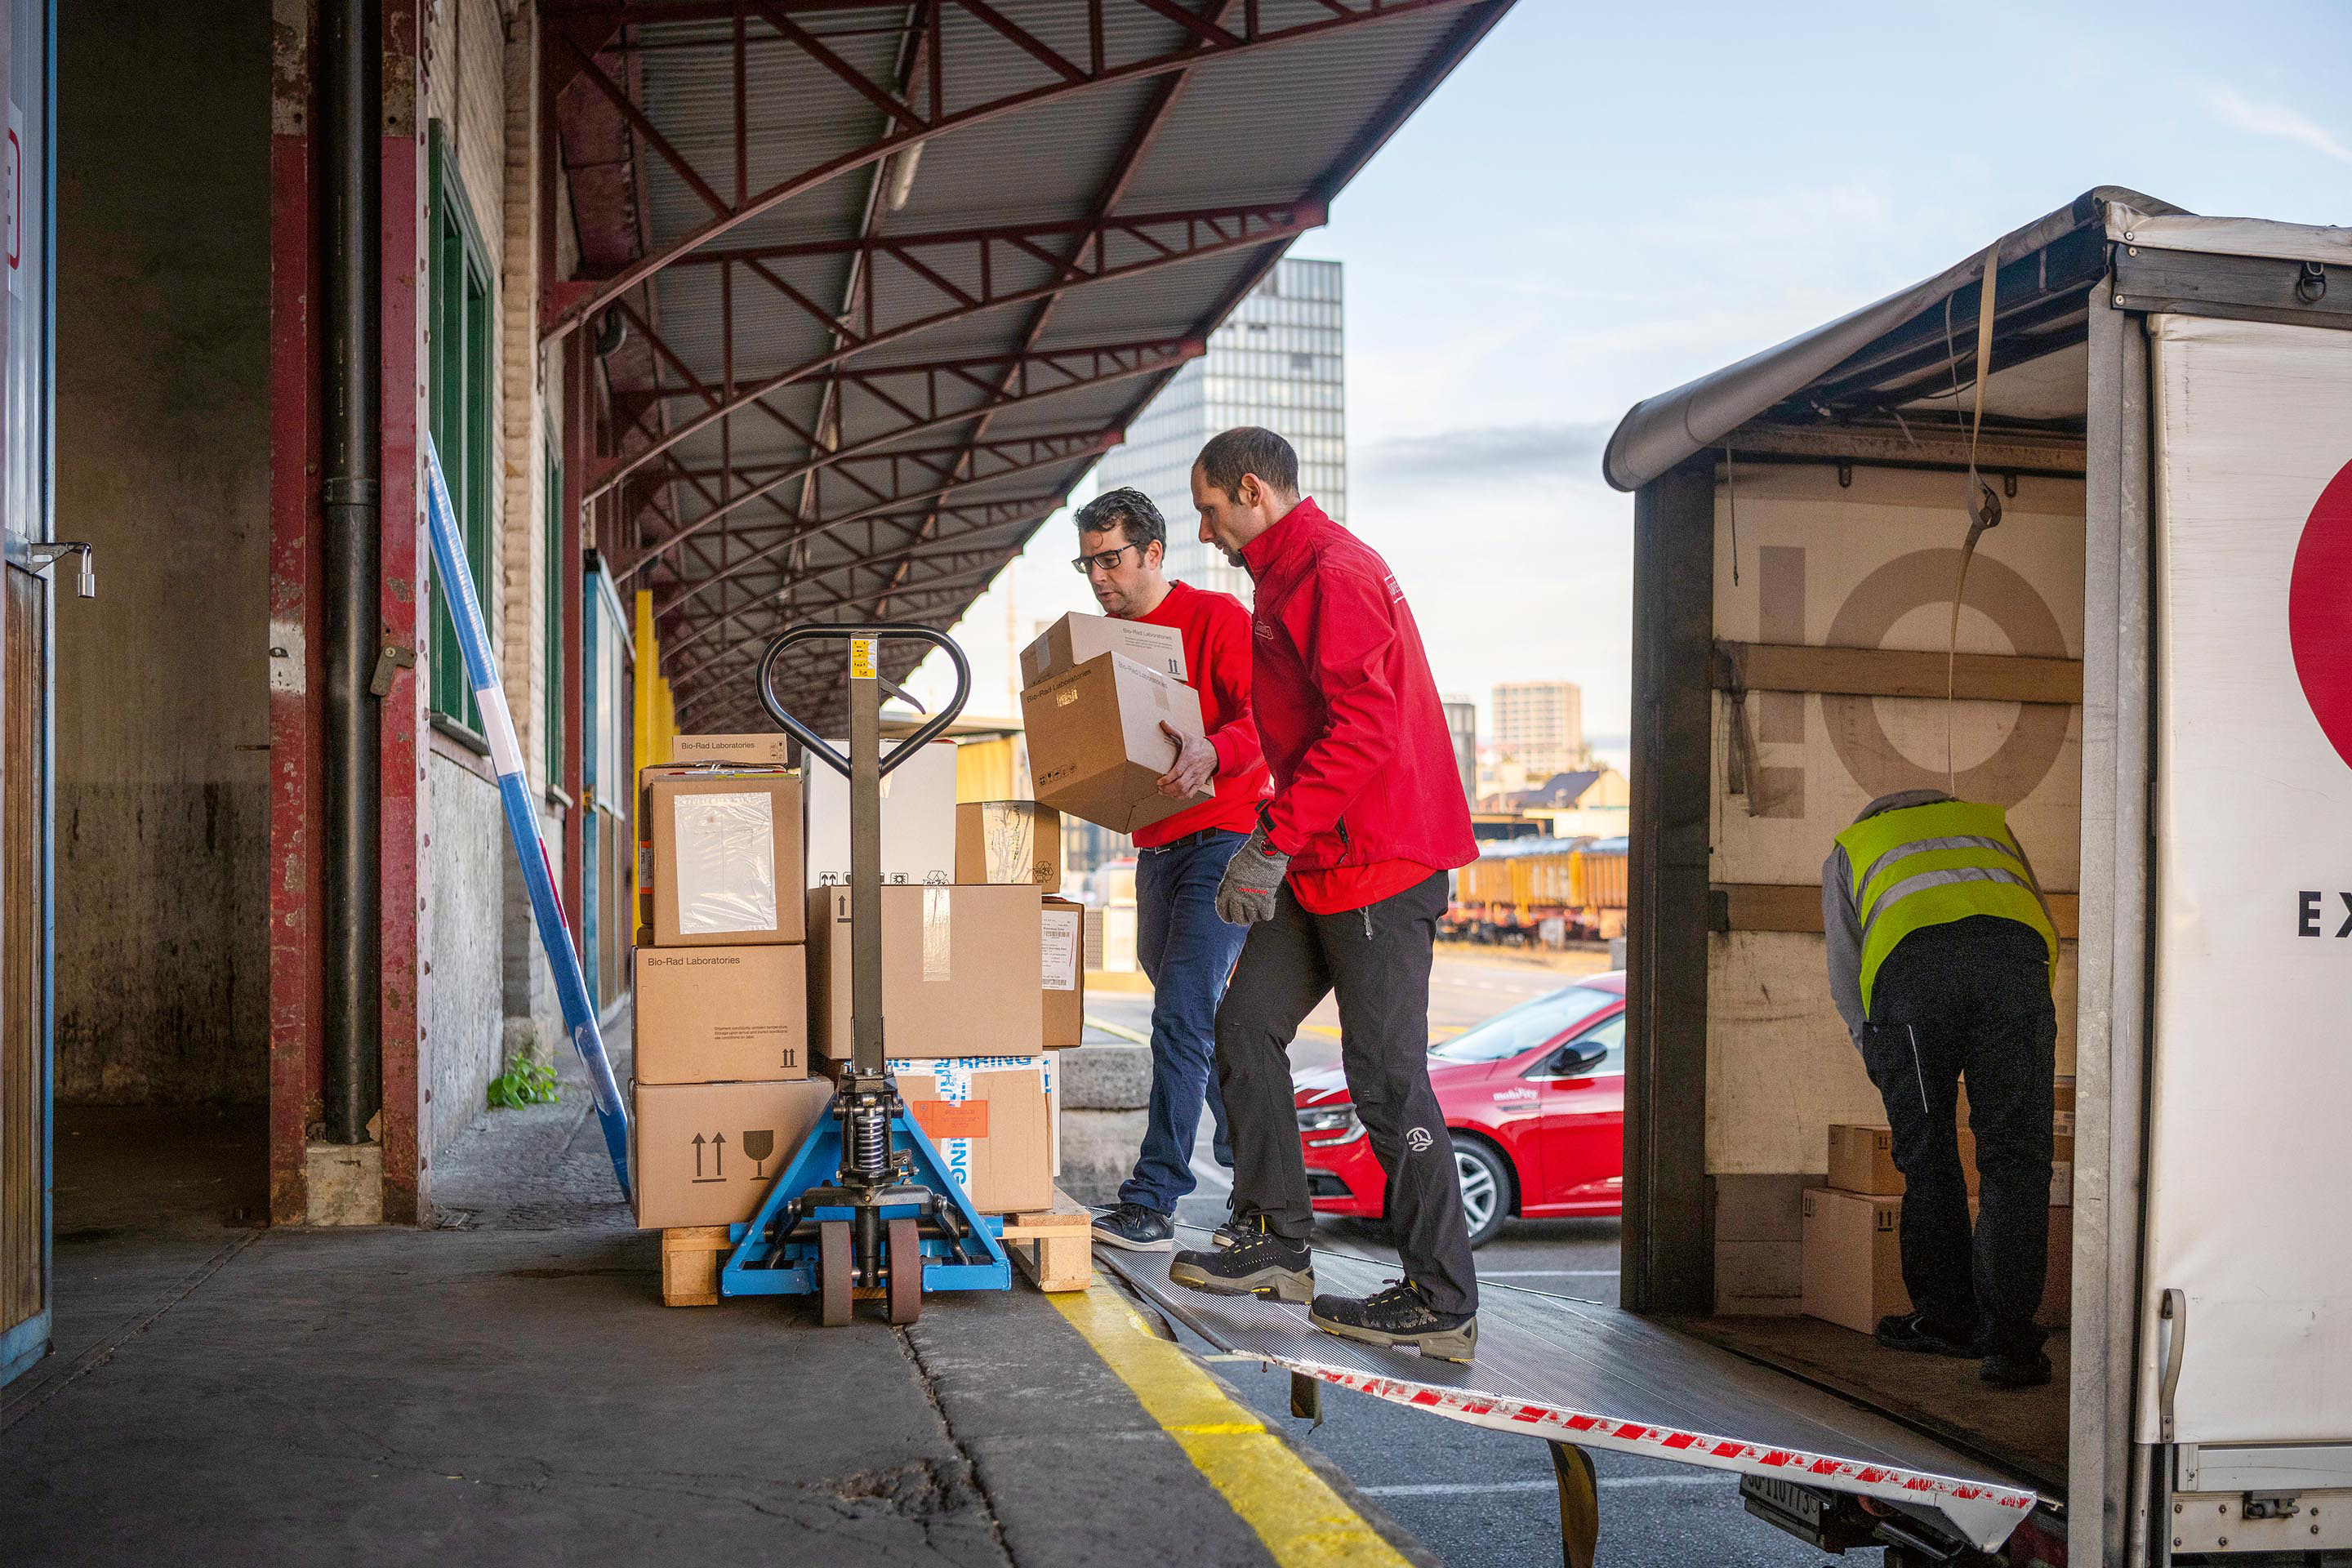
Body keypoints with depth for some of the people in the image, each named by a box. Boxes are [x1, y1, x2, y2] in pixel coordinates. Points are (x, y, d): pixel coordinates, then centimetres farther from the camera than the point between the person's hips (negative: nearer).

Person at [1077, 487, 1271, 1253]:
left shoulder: (1215, 617, -8)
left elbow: (1267, 716, -20)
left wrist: (1213, 751, -39)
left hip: (1223, 837, -8)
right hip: (1156, 846, 8)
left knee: (1181, 1015, -14)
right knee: (1199, 1017, 15)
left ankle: (1152, 1203, -14)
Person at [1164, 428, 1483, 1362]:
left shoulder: (1335, 575, -14)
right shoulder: (1286, 582, 19)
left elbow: (1364, 729, -24)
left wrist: (1275, 843, -23)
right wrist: (1269, 842, 20)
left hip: (1379, 863, -10)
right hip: (1320, 865, 10)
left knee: (1385, 1076, -6)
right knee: (1247, 1028, 11)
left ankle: (1442, 1305, 4)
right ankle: (1276, 1243, 21)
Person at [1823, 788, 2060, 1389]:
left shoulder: (1849, 848, 35)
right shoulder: (1989, 822, 41)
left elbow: (1846, 977, 28)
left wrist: (1882, 1064, 39)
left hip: (1909, 968, -1)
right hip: (2011, 952, 1)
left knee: (1926, 1155, 13)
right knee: (2014, 1158, 2)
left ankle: (1947, 1319, 23)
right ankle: (2008, 1340, -4)